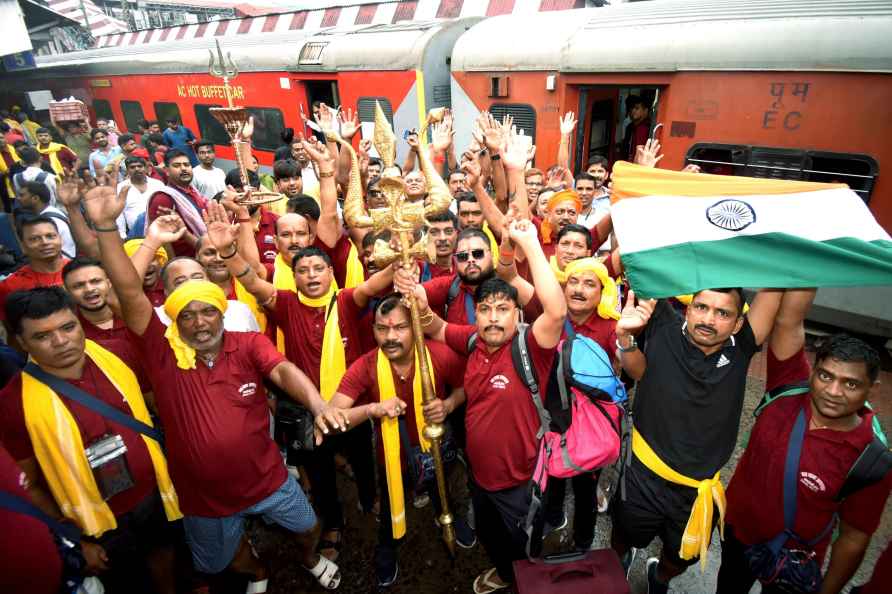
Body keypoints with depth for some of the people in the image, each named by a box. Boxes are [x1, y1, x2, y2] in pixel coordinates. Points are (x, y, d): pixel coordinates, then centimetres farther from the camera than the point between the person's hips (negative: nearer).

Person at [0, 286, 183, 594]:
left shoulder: (114, 358, -12)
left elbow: (149, 407, 5)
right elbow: (27, 485, -11)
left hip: (156, 495, 3)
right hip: (102, 524, -3)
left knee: (163, 552, 28)